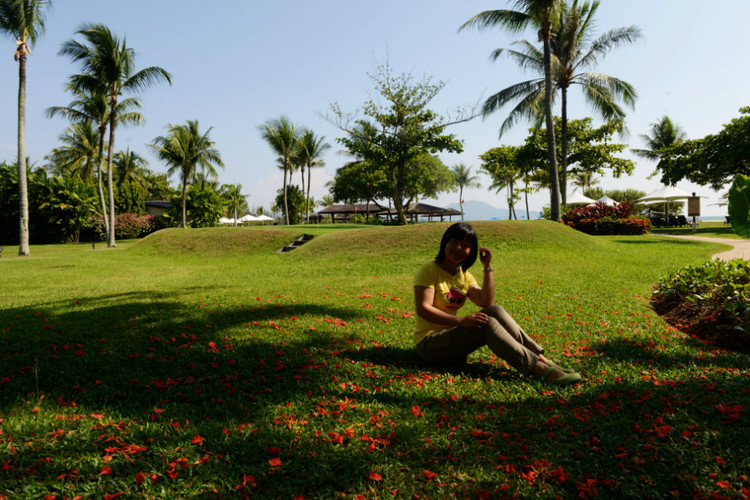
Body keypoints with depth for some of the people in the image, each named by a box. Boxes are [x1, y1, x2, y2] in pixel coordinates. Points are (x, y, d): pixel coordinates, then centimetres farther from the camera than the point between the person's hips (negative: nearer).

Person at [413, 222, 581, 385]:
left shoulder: (464, 275, 12)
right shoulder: (429, 270, -9)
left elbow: (487, 302, -3)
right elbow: (423, 309, -21)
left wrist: (487, 267, -8)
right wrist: (461, 320, -29)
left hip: (452, 337, 7)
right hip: (429, 344, -6)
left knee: (495, 311, -16)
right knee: (487, 324, -27)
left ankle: (543, 360, -20)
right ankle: (539, 370, -32)